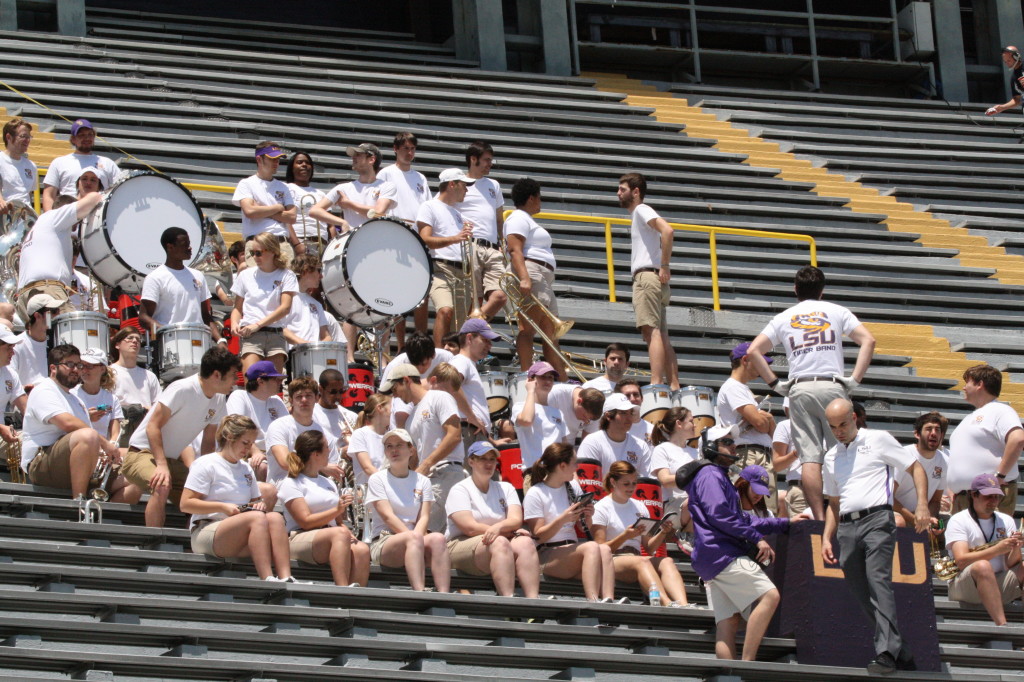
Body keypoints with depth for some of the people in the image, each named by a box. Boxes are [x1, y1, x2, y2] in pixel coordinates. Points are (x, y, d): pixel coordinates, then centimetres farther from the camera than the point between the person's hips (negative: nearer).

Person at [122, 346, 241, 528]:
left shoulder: (218, 400, 4)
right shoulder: (182, 390, -20)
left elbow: (208, 441, 12)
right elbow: (153, 426, -23)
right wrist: (161, 465, -32)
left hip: (172, 460, 8)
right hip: (142, 453, -8)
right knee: (162, 487, -36)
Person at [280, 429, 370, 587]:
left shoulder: (328, 483, 28)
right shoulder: (291, 483, 4)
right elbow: (305, 522, -8)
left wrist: (348, 532, 0)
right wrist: (337, 510, -16)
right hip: (300, 540, -6)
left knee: (362, 550, -28)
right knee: (340, 534, -37)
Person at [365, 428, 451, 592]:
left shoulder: (422, 481, 16)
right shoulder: (377, 479, 7)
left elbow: (423, 517, 4)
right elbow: (388, 516, -6)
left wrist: (416, 537, -19)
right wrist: (412, 536, -19)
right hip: (383, 542, -3)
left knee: (437, 538, -31)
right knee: (413, 538, -36)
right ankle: (419, 593, -55)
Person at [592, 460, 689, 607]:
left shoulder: (640, 507, 22)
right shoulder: (601, 508, 5)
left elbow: (649, 548, 19)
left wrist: (663, 533, 0)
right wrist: (625, 536, -17)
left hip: (637, 559, 5)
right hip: (612, 561, -5)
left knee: (666, 561, -28)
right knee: (641, 562, -38)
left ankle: (682, 605, -55)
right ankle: (667, 603, -61)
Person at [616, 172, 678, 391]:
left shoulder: (642, 210, -4)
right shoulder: (638, 214, 26)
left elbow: (667, 230, -20)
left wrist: (664, 266, -20)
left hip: (647, 276, -11)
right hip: (646, 279, 11)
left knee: (652, 331, -19)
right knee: (661, 336, 6)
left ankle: (656, 383, -28)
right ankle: (674, 385, 2)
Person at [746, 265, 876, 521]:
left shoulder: (783, 318, 14)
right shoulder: (836, 312, 11)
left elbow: (753, 351, 5)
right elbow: (868, 340, -1)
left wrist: (774, 383, 9)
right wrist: (855, 379, 0)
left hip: (799, 388, 1)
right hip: (832, 386, -1)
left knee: (809, 457, -3)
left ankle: (819, 518, -8)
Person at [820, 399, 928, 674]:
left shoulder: (878, 440, 6)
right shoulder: (831, 458, 21)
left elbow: (916, 468, 5)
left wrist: (922, 506, -8)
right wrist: (826, 538, 14)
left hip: (876, 518, -6)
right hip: (847, 528, 6)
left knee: (878, 582, -22)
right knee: (863, 594, 4)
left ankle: (886, 653, -31)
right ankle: (903, 655, 13)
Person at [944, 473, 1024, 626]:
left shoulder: (1006, 521, 14)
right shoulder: (958, 521, 0)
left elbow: (1011, 565, 5)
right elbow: (961, 561, -16)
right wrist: (997, 550, -24)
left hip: (998, 587, 5)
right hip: (964, 588, -5)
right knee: (982, 566, -36)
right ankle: (1002, 625, -45)